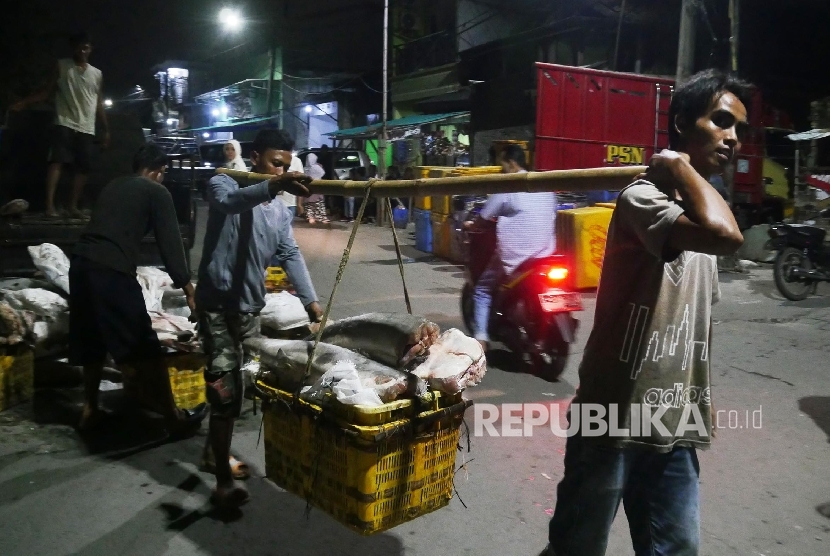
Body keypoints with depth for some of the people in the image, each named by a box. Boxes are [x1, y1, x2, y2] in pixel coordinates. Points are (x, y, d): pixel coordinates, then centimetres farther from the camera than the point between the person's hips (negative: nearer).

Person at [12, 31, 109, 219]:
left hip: (87, 129, 3)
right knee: (56, 161, -15)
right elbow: (48, 92, 7)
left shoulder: (97, 74, 15)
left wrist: (106, 130, 13)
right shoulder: (62, 66, 9)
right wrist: (25, 102, -6)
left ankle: (73, 207, 7)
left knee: (83, 168, 0)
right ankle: (50, 205, -20)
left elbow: (99, 104, 17)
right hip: (64, 123, -3)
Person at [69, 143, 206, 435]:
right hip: (112, 270, -8)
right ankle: (173, 416, 3)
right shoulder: (157, 192, 5)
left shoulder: (113, 186, 24)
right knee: (144, 346, -3)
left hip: (81, 262, 8)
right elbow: (170, 242, 0)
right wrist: (186, 286, 3)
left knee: (92, 341, 20)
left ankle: (90, 409, 29)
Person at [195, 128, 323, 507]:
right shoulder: (223, 184, -6)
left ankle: (215, 451, 36)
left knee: (242, 383, 15)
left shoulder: (279, 212, 11)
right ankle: (224, 479, 1)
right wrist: (272, 186, -52)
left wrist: (311, 301, -12)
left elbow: (291, 255, 2)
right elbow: (231, 201, -31)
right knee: (225, 387, -8)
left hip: (251, 306, 7)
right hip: (217, 302, -6)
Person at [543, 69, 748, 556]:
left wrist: (697, 410, 20)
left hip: (674, 430, 8)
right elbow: (726, 236, -36)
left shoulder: (702, 211, 12)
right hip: (613, 420, -7)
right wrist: (679, 165, -19)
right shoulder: (643, 198, -16)